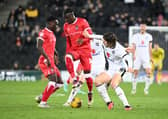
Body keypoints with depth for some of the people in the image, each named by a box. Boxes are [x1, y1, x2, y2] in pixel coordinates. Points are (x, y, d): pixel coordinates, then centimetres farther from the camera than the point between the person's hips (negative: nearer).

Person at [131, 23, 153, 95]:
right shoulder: (136, 36, 6)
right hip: (137, 57, 0)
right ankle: (134, 88, 12)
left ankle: (146, 88, -4)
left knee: (148, 72, -14)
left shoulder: (149, 36, 8)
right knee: (135, 72, -2)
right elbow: (134, 46, 3)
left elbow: (150, 47, 10)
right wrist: (133, 55, -10)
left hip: (146, 57, 0)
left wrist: (150, 57, 4)